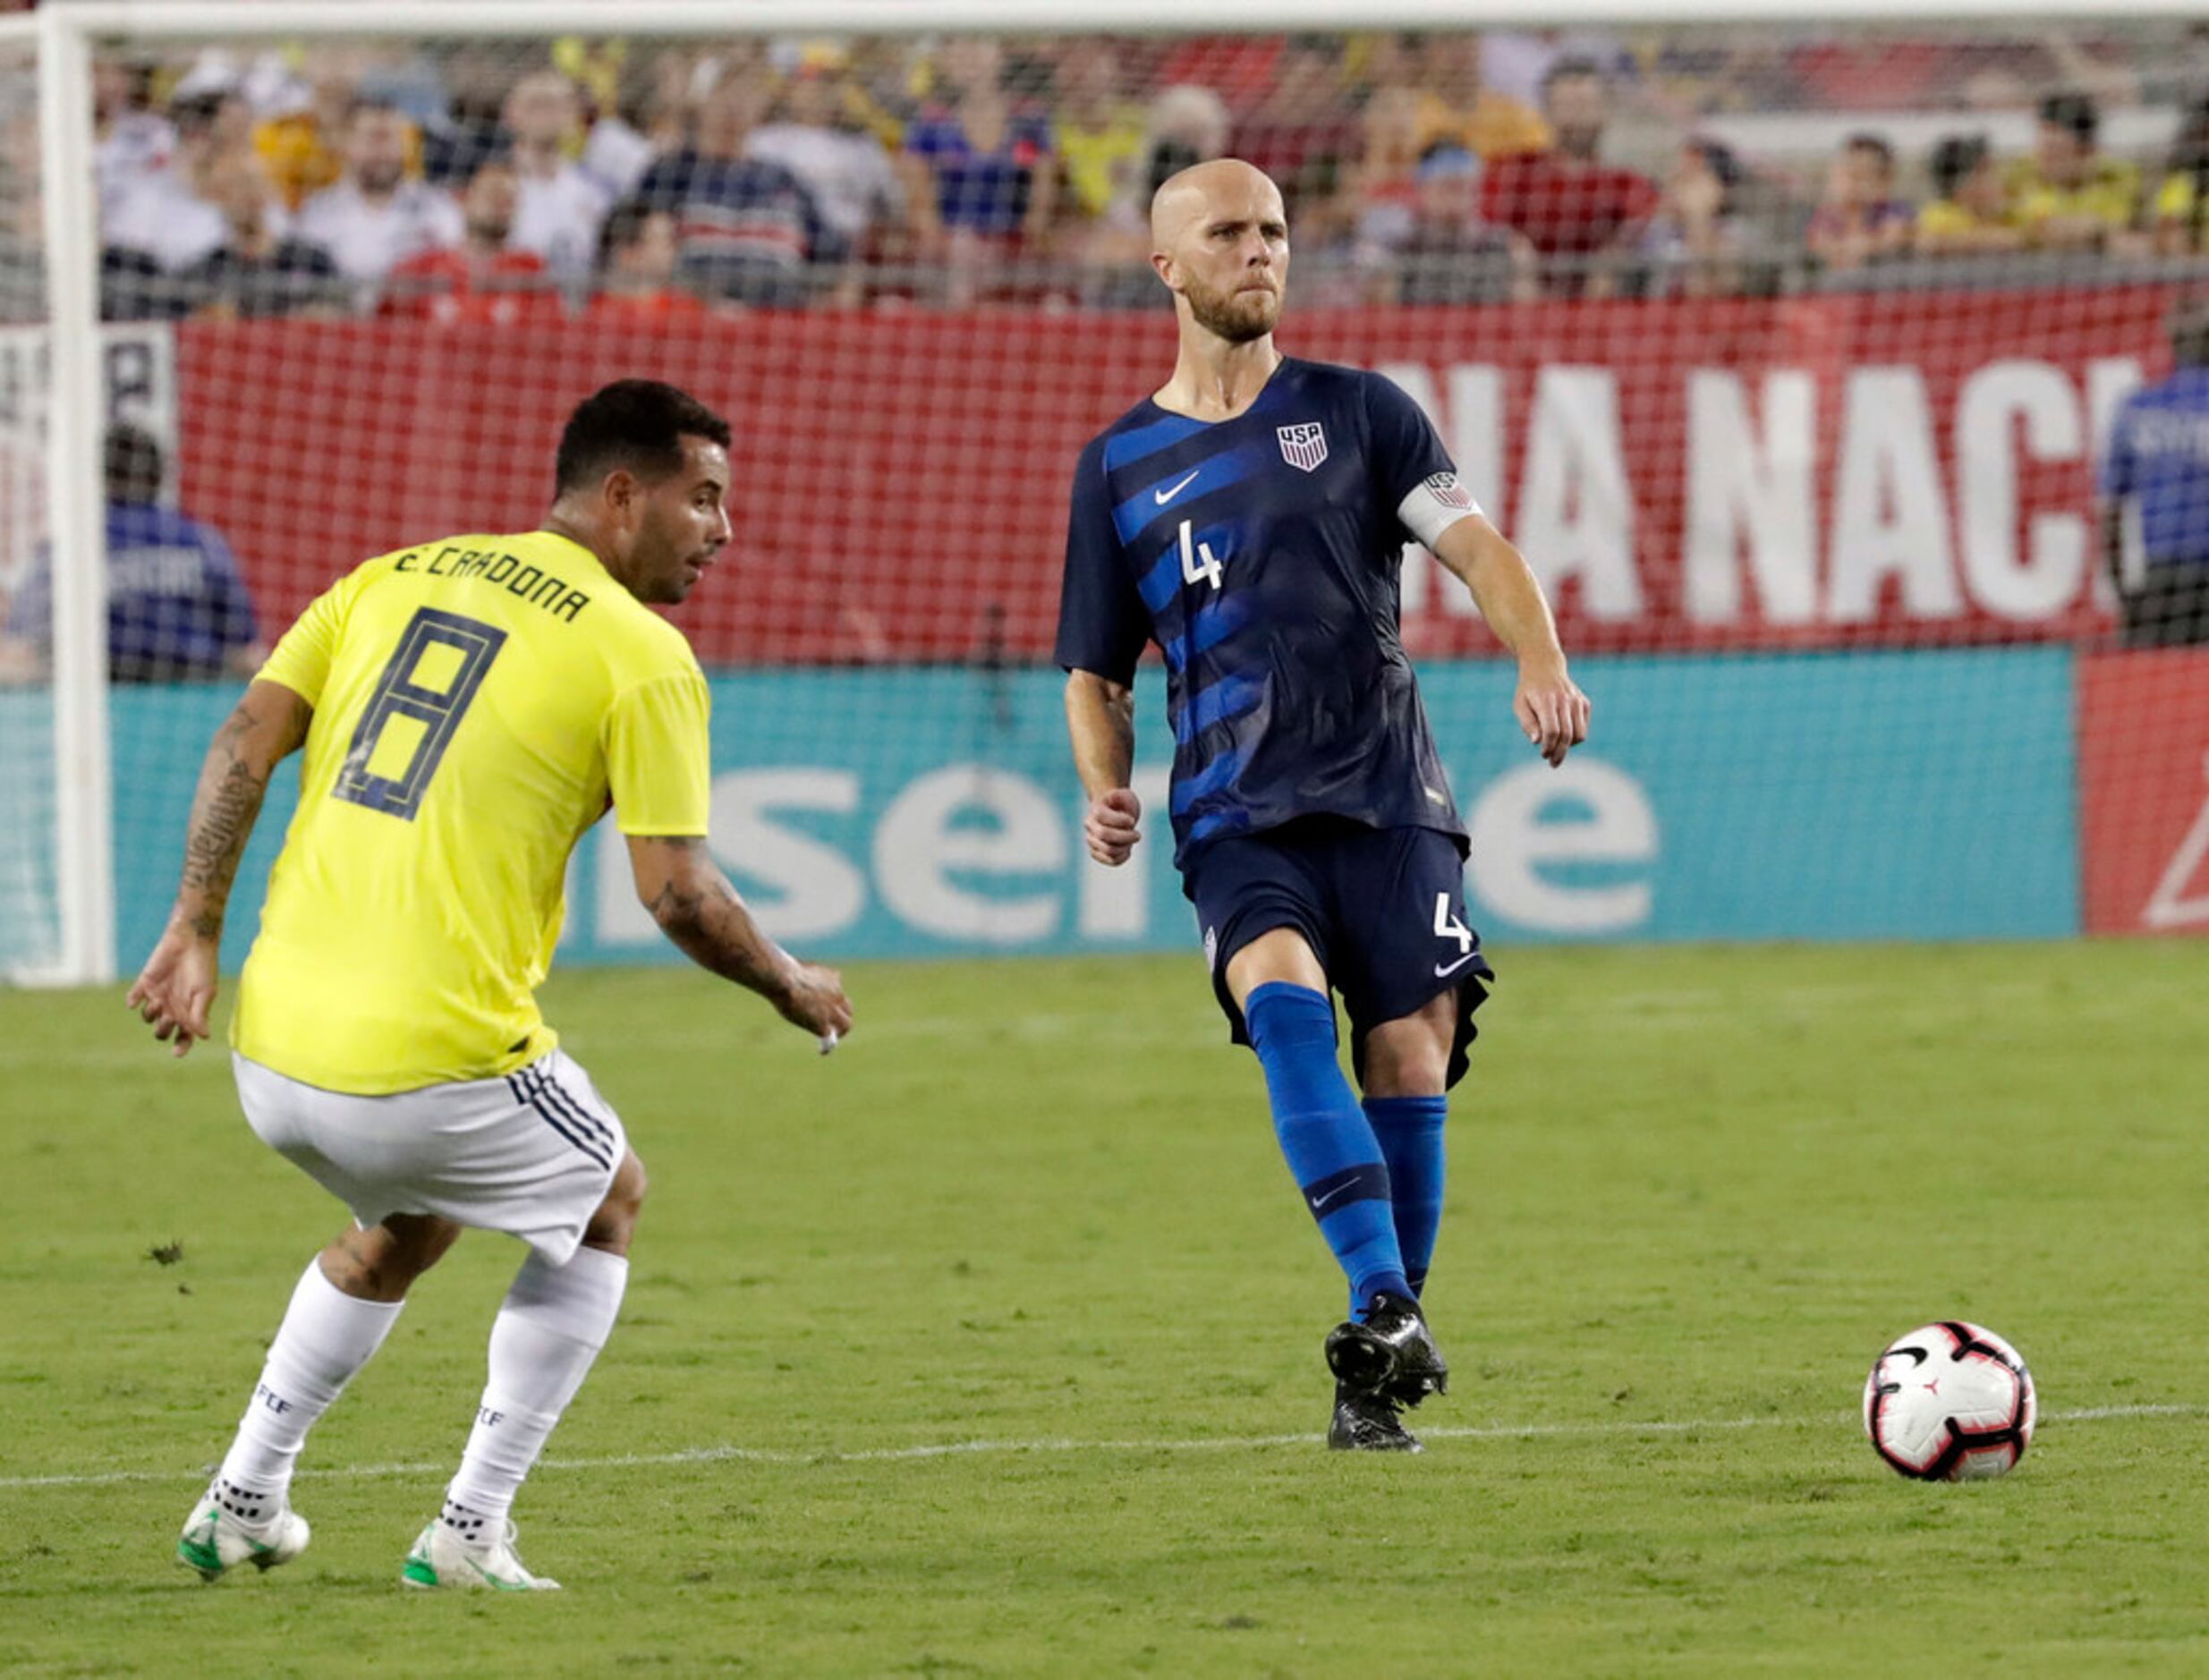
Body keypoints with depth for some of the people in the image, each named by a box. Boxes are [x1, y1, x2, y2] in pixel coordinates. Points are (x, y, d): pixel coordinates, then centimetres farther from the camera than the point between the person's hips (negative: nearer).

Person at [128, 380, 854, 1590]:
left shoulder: (391, 578, 14)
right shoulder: (641, 656, -4)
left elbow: (246, 740, 5)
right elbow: (680, 897, -7)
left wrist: (195, 929, 5)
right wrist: (791, 988, 10)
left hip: (269, 1053, 6)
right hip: (434, 1066, -6)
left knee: (409, 1221, 35)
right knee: (607, 1204, 23)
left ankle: (241, 1503, 35)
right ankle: (470, 1532, 16)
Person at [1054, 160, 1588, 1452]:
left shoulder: (1354, 412, 11)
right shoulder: (1120, 467, 14)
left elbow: (1476, 546, 1)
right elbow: (1097, 675, 20)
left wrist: (1542, 663, -19)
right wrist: (1107, 793, -1)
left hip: (1387, 797, 0)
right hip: (1238, 814, 0)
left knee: (1410, 1062, -10)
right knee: (1284, 997, -28)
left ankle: (1375, 1380, 4)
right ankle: (1390, 1308, -38)